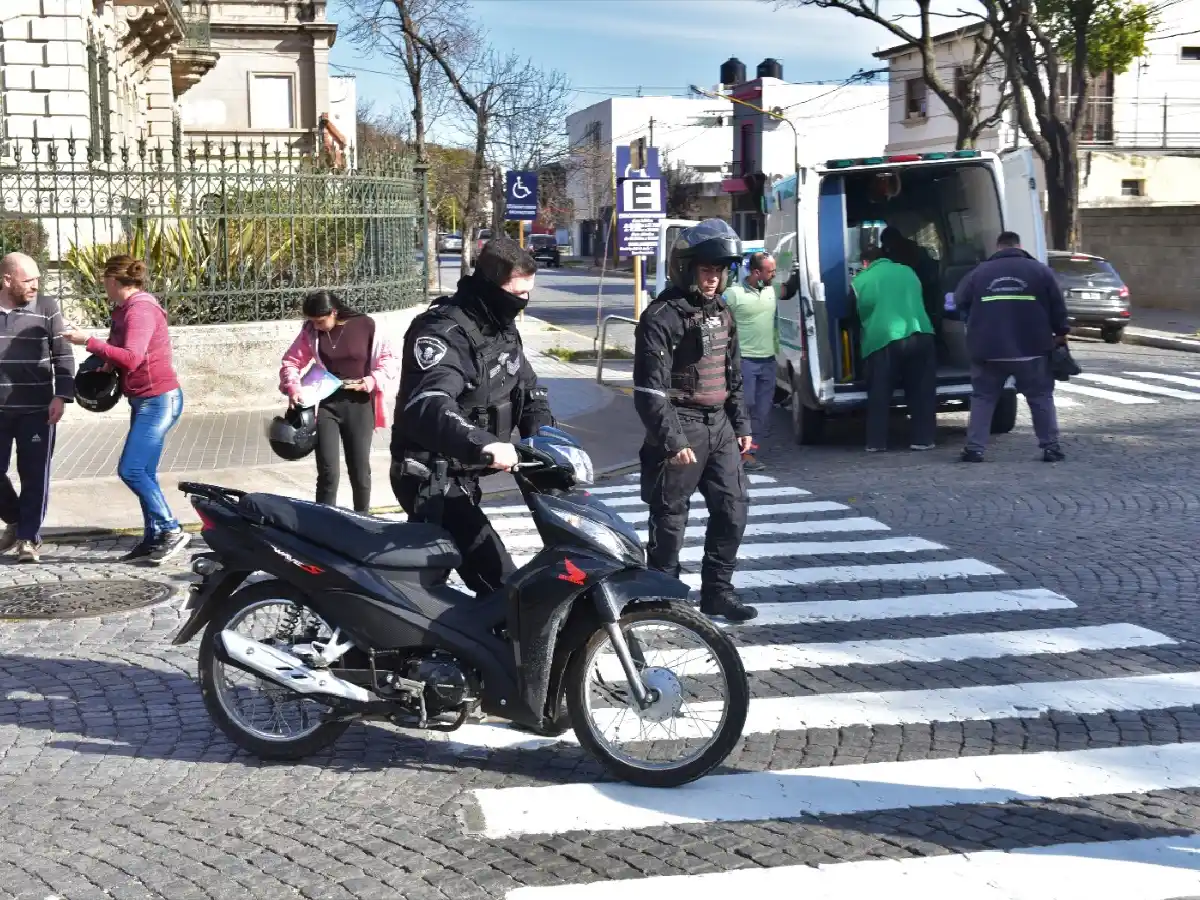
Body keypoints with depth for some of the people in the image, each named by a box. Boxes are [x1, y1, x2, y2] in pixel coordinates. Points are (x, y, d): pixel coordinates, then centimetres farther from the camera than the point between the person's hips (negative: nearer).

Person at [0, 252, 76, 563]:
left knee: (34, 474, 1)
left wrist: (61, 396, -11)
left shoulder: (47, 308, 0)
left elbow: (62, 355, 0)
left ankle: (29, 538, 12)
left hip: (37, 409, -2)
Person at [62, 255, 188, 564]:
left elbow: (132, 358, -27)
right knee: (143, 475, 9)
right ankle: (154, 538, 14)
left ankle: (172, 531, -8)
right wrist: (105, 361, 1)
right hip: (146, 400, 10)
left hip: (158, 400, -10)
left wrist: (88, 341, -23)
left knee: (130, 471, -13)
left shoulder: (140, 309, -18)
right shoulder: (125, 310, 13)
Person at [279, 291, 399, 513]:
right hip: (325, 404, 1)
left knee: (360, 471, 7)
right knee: (328, 473, -7)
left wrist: (373, 381, -14)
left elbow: (390, 359, 0)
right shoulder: (310, 331, -1)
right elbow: (291, 362, 6)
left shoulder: (366, 326, -7)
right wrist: (293, 388, -12)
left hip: (358, 404, -1)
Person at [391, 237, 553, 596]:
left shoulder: (501, 327, 8)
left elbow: (528, 387, 17)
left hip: (462, 473, 10)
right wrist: (482, 444, -57)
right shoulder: (443, 331, -24)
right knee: (500, 582, -18)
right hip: (430, 478, -10)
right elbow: (427, 408, -41)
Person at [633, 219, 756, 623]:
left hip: (719, 425, 8)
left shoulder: (722, 314, 13)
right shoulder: (661, 317, -12)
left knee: (733, 507, 8)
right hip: (680, 427, -8)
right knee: (670, 517, 0)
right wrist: (672, 440, -20)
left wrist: (741, 425, 18)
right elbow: (650, 389, -16)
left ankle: (717, 591, 19)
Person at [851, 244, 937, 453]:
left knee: (879, 395, 7)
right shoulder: (907, 271, 20)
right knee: (921, 392, 11)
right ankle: (922, 439, 14)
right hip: (921, 336, 3)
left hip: (883, 341, -3)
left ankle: (876, 442, 9)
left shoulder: (859, 281, 7)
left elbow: (858, 314, 8)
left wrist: (865, 335, 27)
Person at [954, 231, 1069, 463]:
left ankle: (974, 449, 5)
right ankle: (1051, 447, 10)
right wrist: (1061, 333, 18)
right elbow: (1058, 307, 4)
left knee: (982, 398, 10)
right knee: (1041, 397, 12)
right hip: (1031, 350, 0)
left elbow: (959, 302, 14)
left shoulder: (979, 272, 4)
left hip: (988, 350, 1)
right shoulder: (1041, 270, 2)